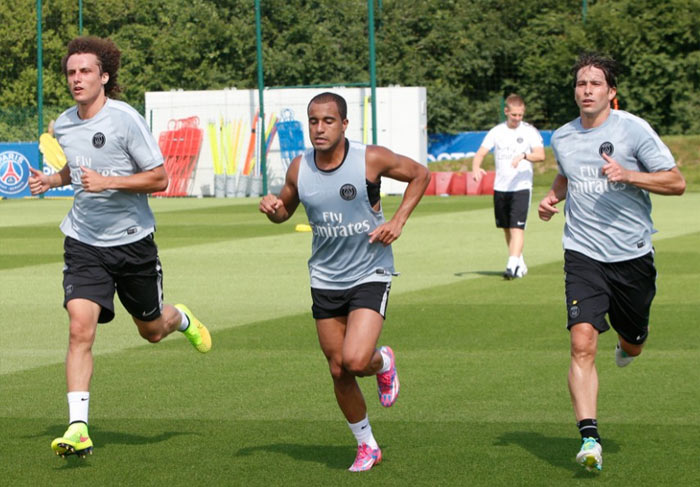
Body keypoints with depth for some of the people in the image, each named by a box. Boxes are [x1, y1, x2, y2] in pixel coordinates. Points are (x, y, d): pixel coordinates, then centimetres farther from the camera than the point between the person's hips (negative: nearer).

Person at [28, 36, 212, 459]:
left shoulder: (126, 120, -14)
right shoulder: (63, 125, 3)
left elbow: (159, 178, -14)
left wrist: (107, 182, -24)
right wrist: (51, 180, 5)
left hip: (132, 241, -3)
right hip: (84, 244, 3)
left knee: (152, 330, 15)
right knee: (81, 329, -16)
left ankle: (182, 319, 53)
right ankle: (78, 428, -17)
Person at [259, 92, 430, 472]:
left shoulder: (371, 159, -13)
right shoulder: (299, 169, -3)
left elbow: (419, 174, 2)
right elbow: (285, 210, 14)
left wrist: (398, 220, -8)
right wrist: (272, 208, -10)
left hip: (370, 274, -4)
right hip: (325, 280, 4)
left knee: (356, 361, -21)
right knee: (339, 370, 7)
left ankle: (383, 362, 17)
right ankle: (366, 446, 26)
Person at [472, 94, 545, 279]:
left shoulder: (530, 132, -3)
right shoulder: (496, 132, 6)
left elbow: (540, 155, -15)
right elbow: (481, 153, 0)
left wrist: (523, 156, -34)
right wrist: (476, 168, -20)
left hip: (521, 186, -4)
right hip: (500, 187, 4)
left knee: (517, 228, -15)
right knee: (507, 229, 12)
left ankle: (512, 266, -21)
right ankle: (520, 263, 28)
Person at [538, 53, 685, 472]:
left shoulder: (633, 129, -8)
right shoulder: (562, 138, 6)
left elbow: (677, 182, -8)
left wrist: (628, 175, -22)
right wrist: (552, 197, 8)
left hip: (633, 255, -1)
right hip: (583, 254, 1)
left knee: (632, 344, 16)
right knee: (583, 342, -18)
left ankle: (628, 342, 56)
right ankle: (589, 437, -21)